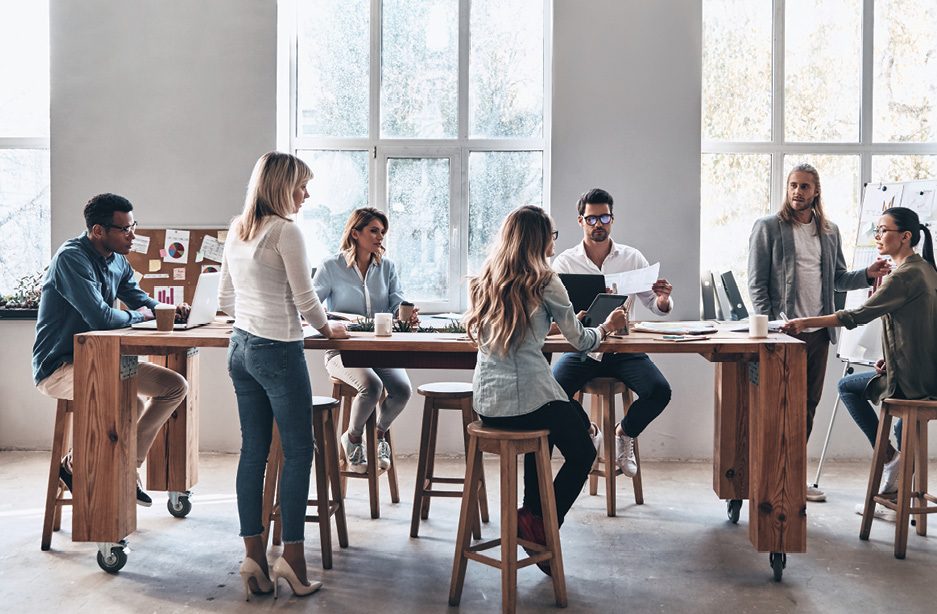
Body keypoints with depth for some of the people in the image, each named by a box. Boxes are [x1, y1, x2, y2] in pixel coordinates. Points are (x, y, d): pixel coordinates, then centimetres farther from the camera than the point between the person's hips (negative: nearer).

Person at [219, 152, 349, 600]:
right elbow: (304, 298, -10)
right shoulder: (286, 231, -12)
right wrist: (325, 328, 8)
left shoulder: (236, 232, 12)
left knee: (253, 451, 10)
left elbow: (224, 301, 18)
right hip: (278, 350, -8)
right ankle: (292, 556, 5)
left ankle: (253, 556, 14)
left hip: (240, 347, 8)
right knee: (298, 451, 2)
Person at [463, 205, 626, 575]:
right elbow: (580, 341, 2)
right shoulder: (544, 282, -8)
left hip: (485, 403, 7)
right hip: (528, 398, -7)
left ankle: (533, 510, 35)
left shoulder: (485, 280, 10)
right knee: (583, 453, 18)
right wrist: (608, 326, 21)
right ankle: (540, 526, 8)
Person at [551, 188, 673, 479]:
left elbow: (656, 307, 6)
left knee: (659, 391, -23)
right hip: (581, 348, -1)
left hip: (623, 349, 1)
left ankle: (624, 433, 10)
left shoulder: (632, 258, 6)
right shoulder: (565, 262, 2)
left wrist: (663, 298, -18)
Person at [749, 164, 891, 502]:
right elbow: (756, 283, -4)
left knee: (808, 405, 9)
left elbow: (837, 279, 19)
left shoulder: (830, 231, 15)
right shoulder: (767, 227, 0)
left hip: (818, 332, 5)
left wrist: (867, 274, -1)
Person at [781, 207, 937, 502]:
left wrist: (806, 322, -24)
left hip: (913, 380, -9)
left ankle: (888, 456, 9)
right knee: (904, 429, 30)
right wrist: (891, 359, 9)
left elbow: (859, 315, -25)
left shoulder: (905, 275, -19)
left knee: (847, 386, 10)